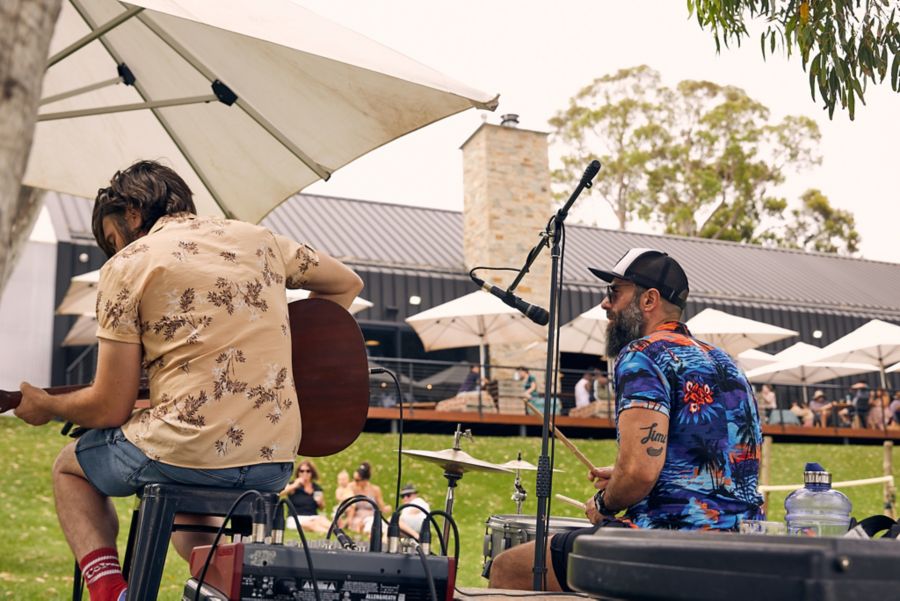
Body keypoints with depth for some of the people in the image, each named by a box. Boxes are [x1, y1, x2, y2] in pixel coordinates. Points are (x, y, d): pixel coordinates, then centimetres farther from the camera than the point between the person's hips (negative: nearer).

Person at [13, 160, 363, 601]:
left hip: (189, 454, -5)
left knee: (69, 466, 27)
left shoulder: (128, 264, -1)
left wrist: (45, 407, 18)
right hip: (276, 466, 6)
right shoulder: (259, 239, 13)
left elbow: (110, 408, -2)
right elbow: (347, 285, 27)